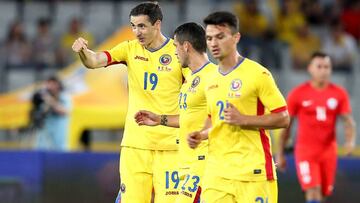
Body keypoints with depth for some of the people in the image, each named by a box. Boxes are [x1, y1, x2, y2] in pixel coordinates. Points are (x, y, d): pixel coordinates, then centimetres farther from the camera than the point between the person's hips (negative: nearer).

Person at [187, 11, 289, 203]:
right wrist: (201, 135, 9)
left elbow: (282, 118, -8)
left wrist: (242, 119, -17)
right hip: (216, 172, 6)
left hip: (252, 171, -6)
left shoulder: (257, 74, -6)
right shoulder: (211, 81, 15)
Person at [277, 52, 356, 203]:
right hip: (305, 150, -3)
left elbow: (348, 121, 0)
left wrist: (351, 140, -21)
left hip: (328, 150, 3)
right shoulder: (298, 94, -4)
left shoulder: (339, 94, 2)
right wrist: (280, 154, 5)